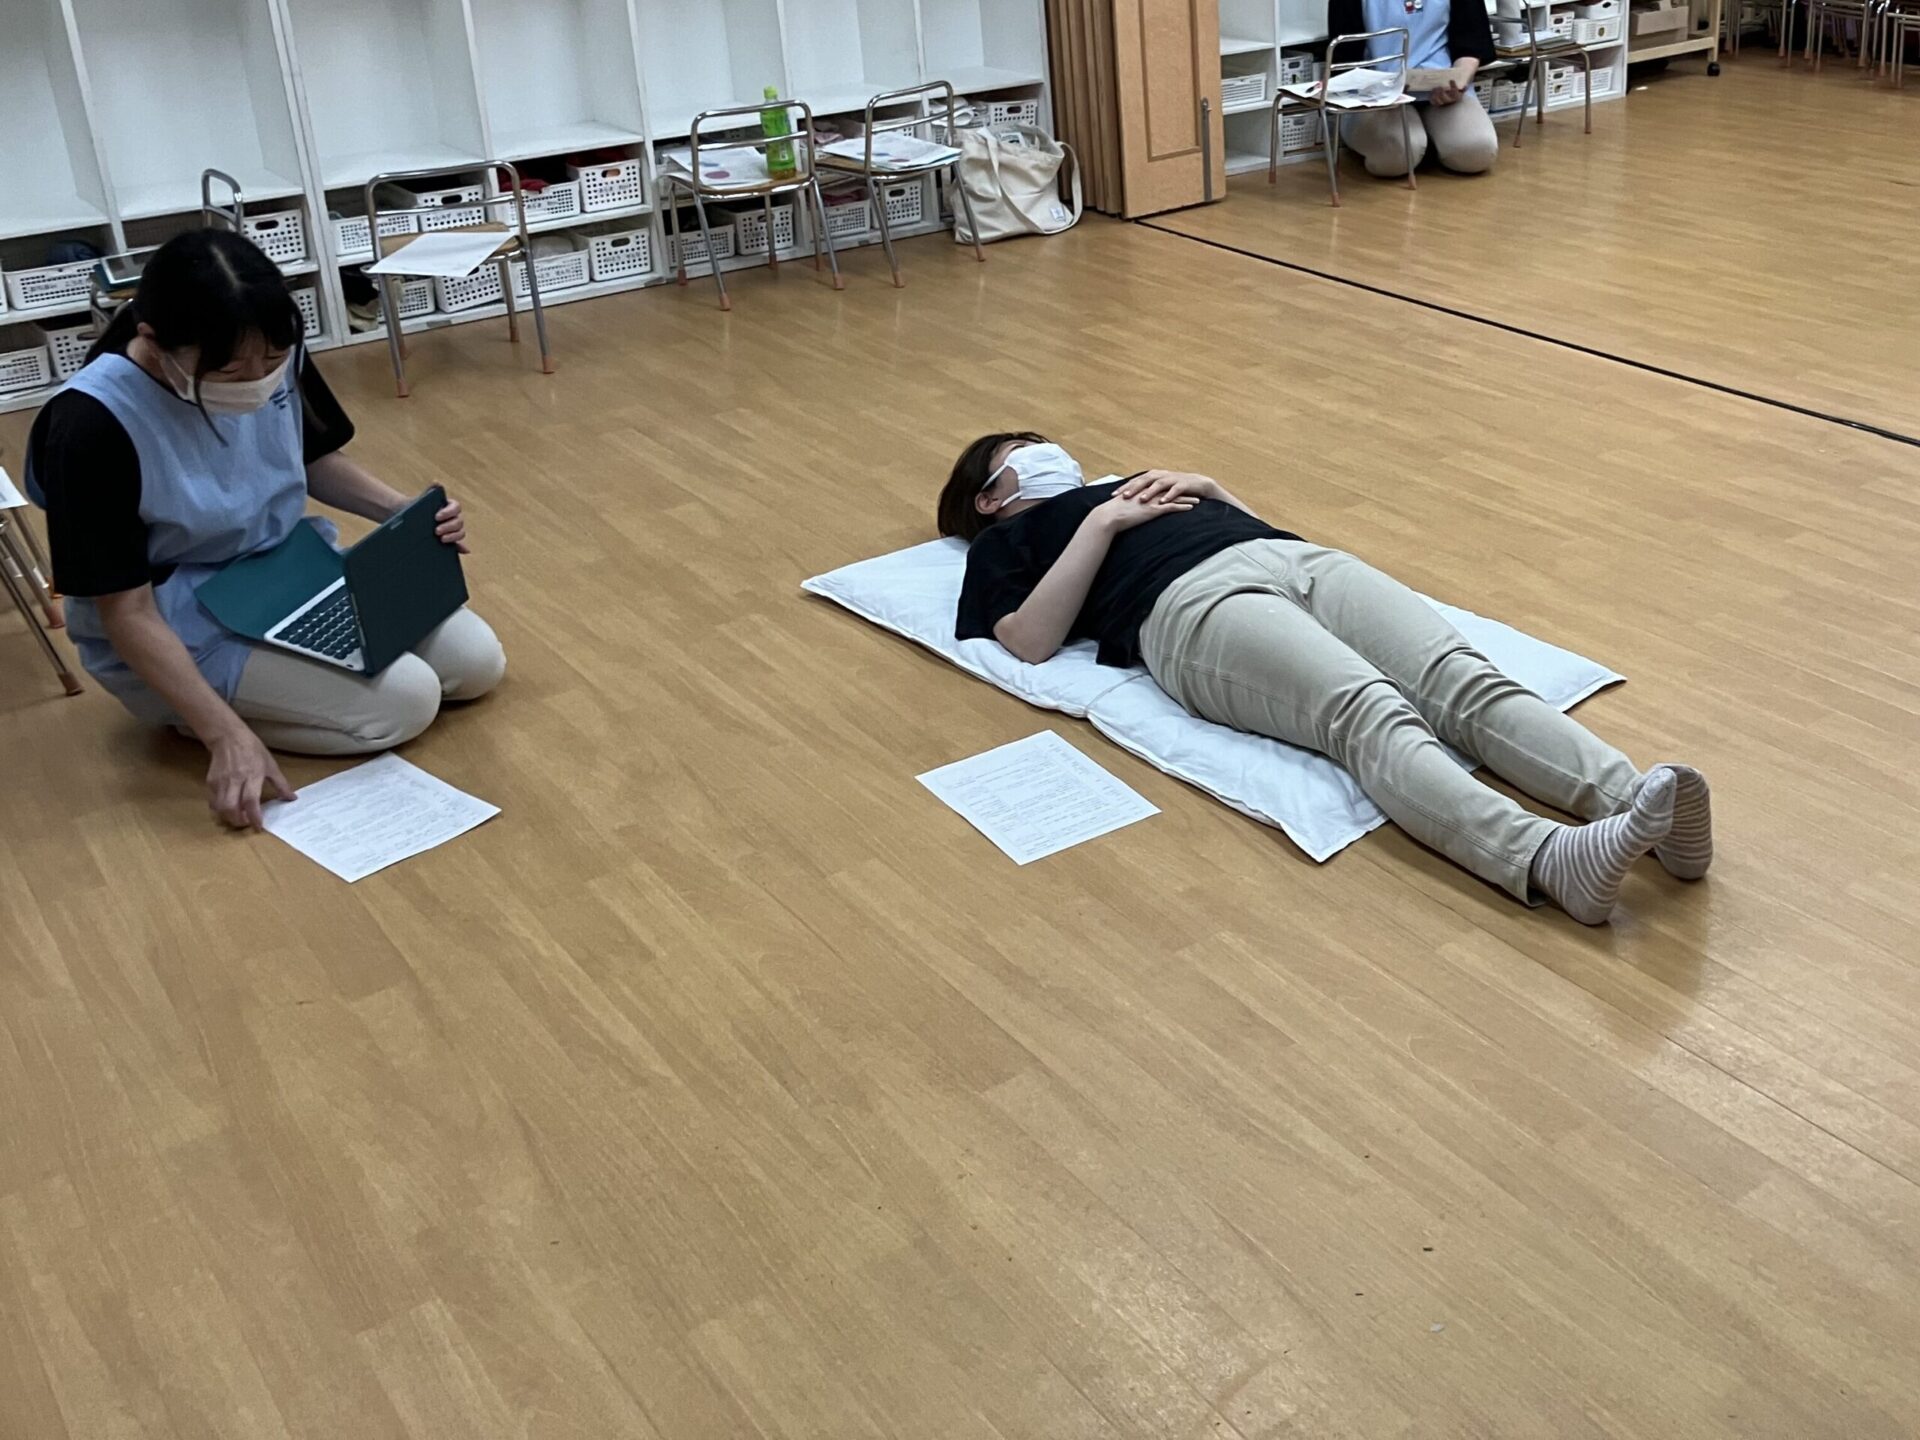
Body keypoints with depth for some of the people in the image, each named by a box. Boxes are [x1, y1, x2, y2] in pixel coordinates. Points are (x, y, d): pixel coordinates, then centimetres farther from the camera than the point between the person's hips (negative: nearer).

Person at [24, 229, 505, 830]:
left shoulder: (273, 357, -12)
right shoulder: (93, 425, -29)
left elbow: (315, 459, 9)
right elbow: (127, 611, -24)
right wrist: (228, 734, -31)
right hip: (182, 627, -7)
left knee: (476, 661, 4)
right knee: (405, 699, -21)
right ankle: (197, 712, 0)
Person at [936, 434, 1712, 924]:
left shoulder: (1130, 485, 42)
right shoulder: (1005, 543, 24)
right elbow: (1031, 639, 1)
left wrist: (1203, 488, 18)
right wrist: (1103, 522, 3)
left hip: (1297, 559, 6)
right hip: (1192, 603, -6)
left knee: (1464, 681, -23)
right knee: (1369, 713, -35)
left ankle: (1635, 802, -44)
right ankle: (1549, 858, -57)